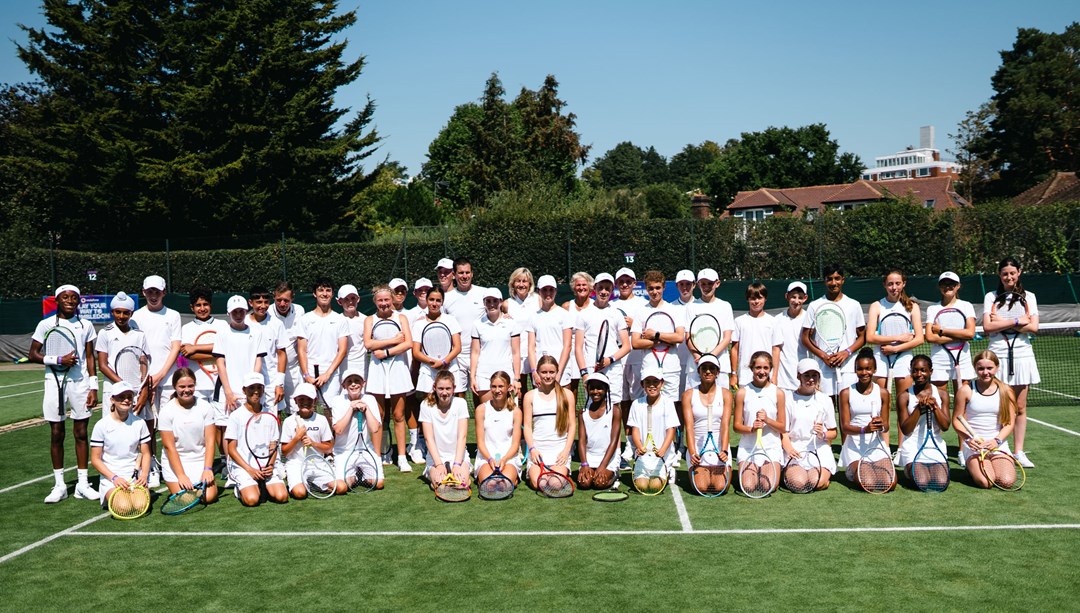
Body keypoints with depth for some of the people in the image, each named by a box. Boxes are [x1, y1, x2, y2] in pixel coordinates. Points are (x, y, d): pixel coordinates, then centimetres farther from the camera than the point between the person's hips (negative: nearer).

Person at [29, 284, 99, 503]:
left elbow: (90, 358, 7)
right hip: (55, 383, -1)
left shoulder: (86, 325, 6)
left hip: (80, 383, 1)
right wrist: (58, 360, -14)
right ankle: (59, 485, 13)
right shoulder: (46, 324, 1)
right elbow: (33, 354, 2)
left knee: (81, 433, 3)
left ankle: (83, 484, 10)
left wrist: (93, 388, 1)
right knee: (56, 434, 4)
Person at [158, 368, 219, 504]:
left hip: (200, 460, 2)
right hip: (175, 462, -1)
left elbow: (210, 441, -3)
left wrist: (207, 469, -12)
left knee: (209, 496, -17)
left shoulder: (205, 407, -2)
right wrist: (181, 475, -15)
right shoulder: (167, 411, -7)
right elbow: (169, 446, -9)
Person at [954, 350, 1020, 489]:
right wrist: (969, 438, -17)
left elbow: (1010, 423, 3)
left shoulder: (1006, 391, 3)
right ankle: (971, 468, 12)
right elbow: (956, 420, 0)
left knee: (1007, 481, -21)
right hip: (974, 446, -2)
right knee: (985, 482, -23)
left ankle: (995, 466, 15)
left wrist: (997, 440, -14)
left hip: (999, 444, 2)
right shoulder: (966, 391, -2)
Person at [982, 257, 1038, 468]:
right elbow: (987, 326, -7)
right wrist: (1016, 322, -10)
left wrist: (1002, 323, -8)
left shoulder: (1028, 297, 9)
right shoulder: (991, 297, 6)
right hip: (998, 355, -1)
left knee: (1020, 407, 4)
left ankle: (1019, 452, 9)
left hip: (1022, 355, 1)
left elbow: (1034, 327, -3)